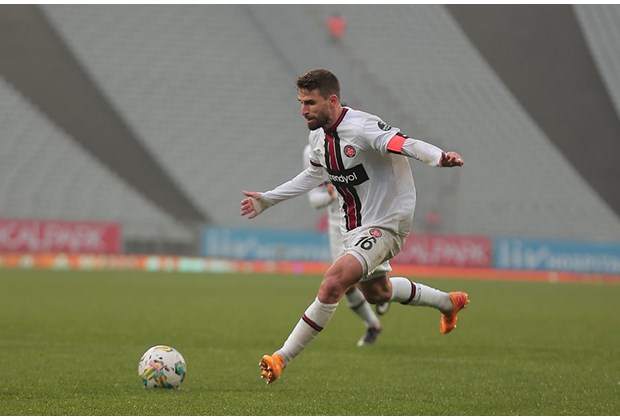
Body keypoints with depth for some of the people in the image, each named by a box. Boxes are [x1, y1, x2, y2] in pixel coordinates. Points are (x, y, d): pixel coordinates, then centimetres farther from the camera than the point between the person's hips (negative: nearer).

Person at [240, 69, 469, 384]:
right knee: (375, 292, 29)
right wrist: (267, 199, 23)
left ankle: (282, 359, -22)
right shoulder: (318, 136, 0)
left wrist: (439, 157, -62)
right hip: (354, 226, 10)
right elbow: (314, 175, 20)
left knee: (333, 281, -28)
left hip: (385, 224, -10)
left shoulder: (362, 127, -27)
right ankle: (449, 303, 53)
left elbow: (406, 144, -41)